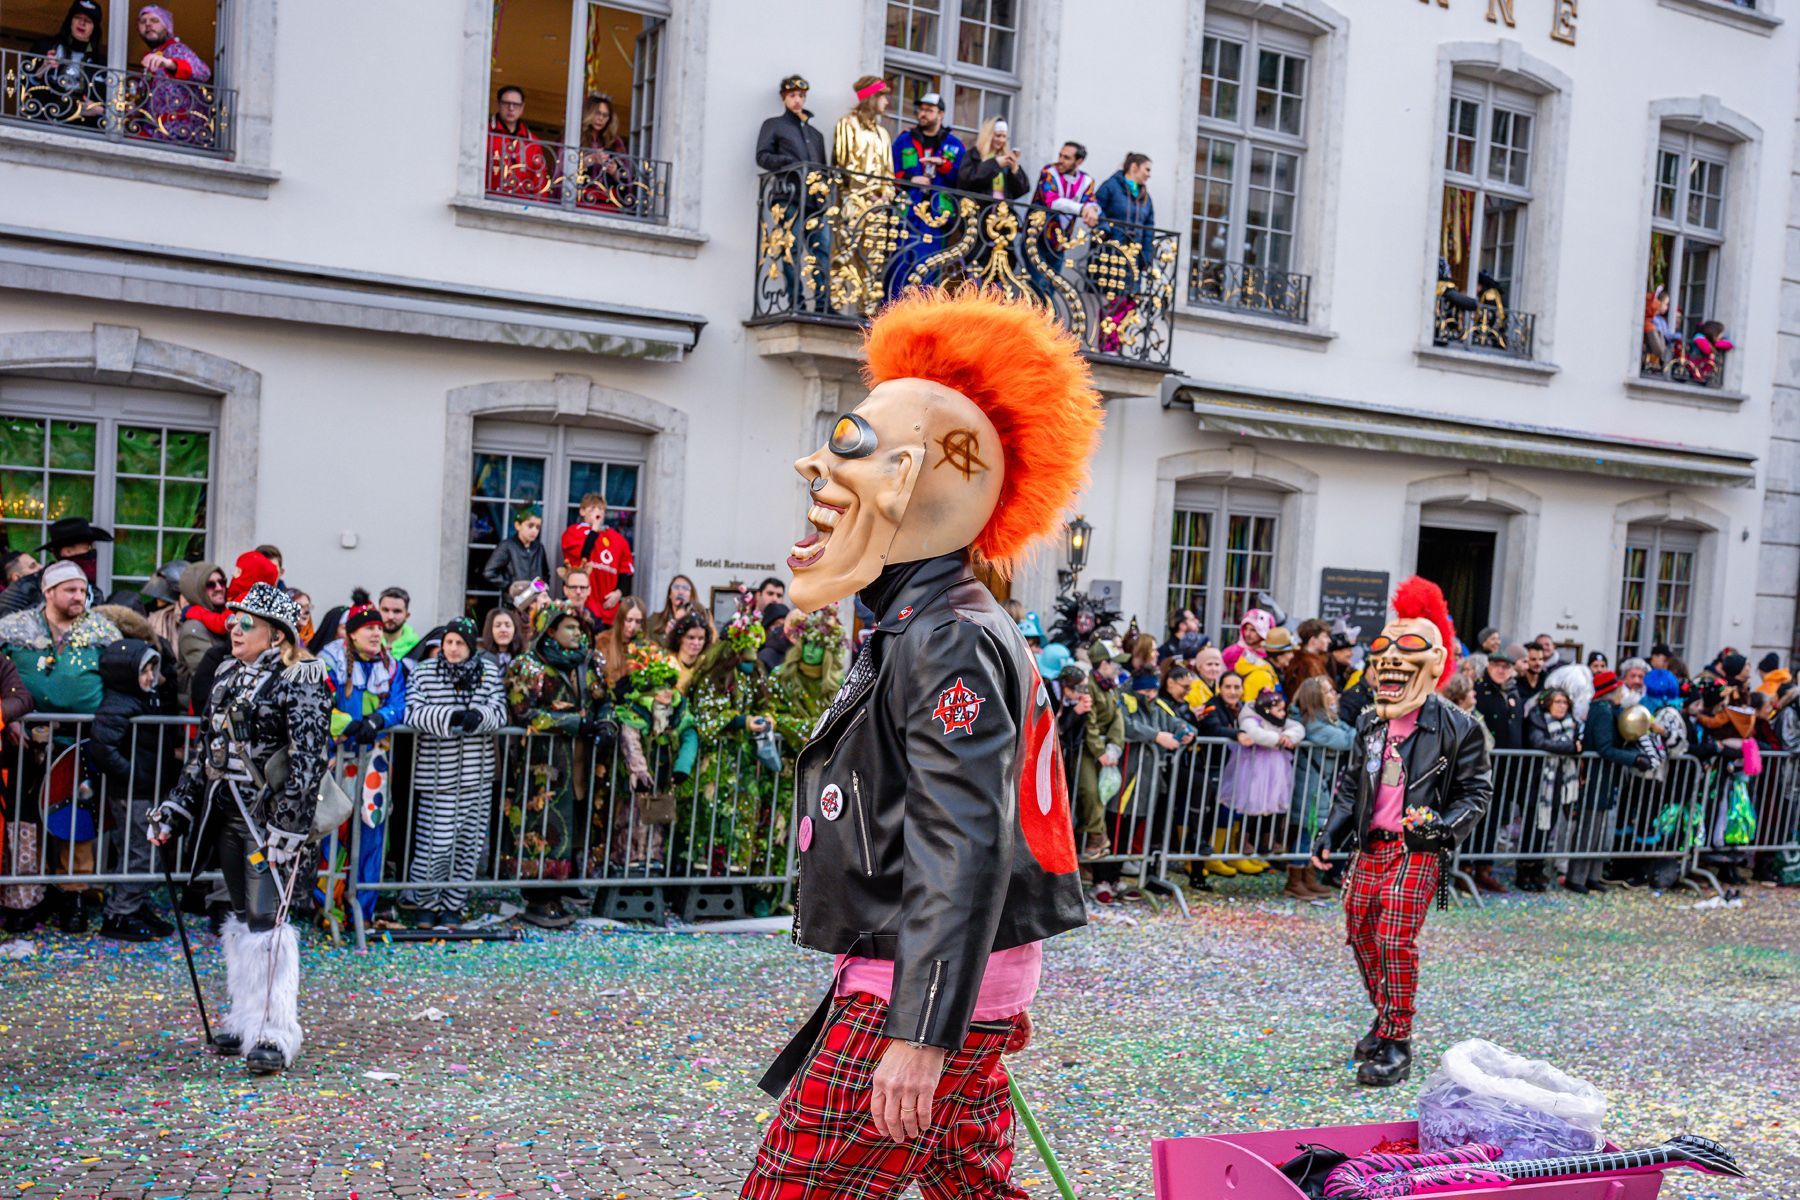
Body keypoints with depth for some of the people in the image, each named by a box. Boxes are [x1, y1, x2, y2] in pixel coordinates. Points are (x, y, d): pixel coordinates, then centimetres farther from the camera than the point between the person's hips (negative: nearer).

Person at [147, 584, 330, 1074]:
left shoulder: (300, 680, -9)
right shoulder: (226, 676, 15)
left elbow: (308, 756, -15)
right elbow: (204, 749, 21)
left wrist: (288, 825, -20)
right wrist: (176, 808, 17)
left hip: (272, 814, -8)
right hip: (228, 812, 8)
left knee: (266, 919, -12)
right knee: (242, 917, 13)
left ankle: (274, 1034, -8)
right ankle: (244, 1021, 23)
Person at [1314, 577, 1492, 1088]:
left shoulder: (1457, 728, -5)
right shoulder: (1370, 724, 11)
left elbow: (1476, 791, -2)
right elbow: (1350, 783, 19)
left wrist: (1443, 826, -19)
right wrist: (1331, 836, 10)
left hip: (1418, 851, -6)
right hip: (1370, 848, 6)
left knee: (1396, 939, -13)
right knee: (1361, 935, 10)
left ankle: (1396, 1045, -3)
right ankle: (1386, 1021, 30)